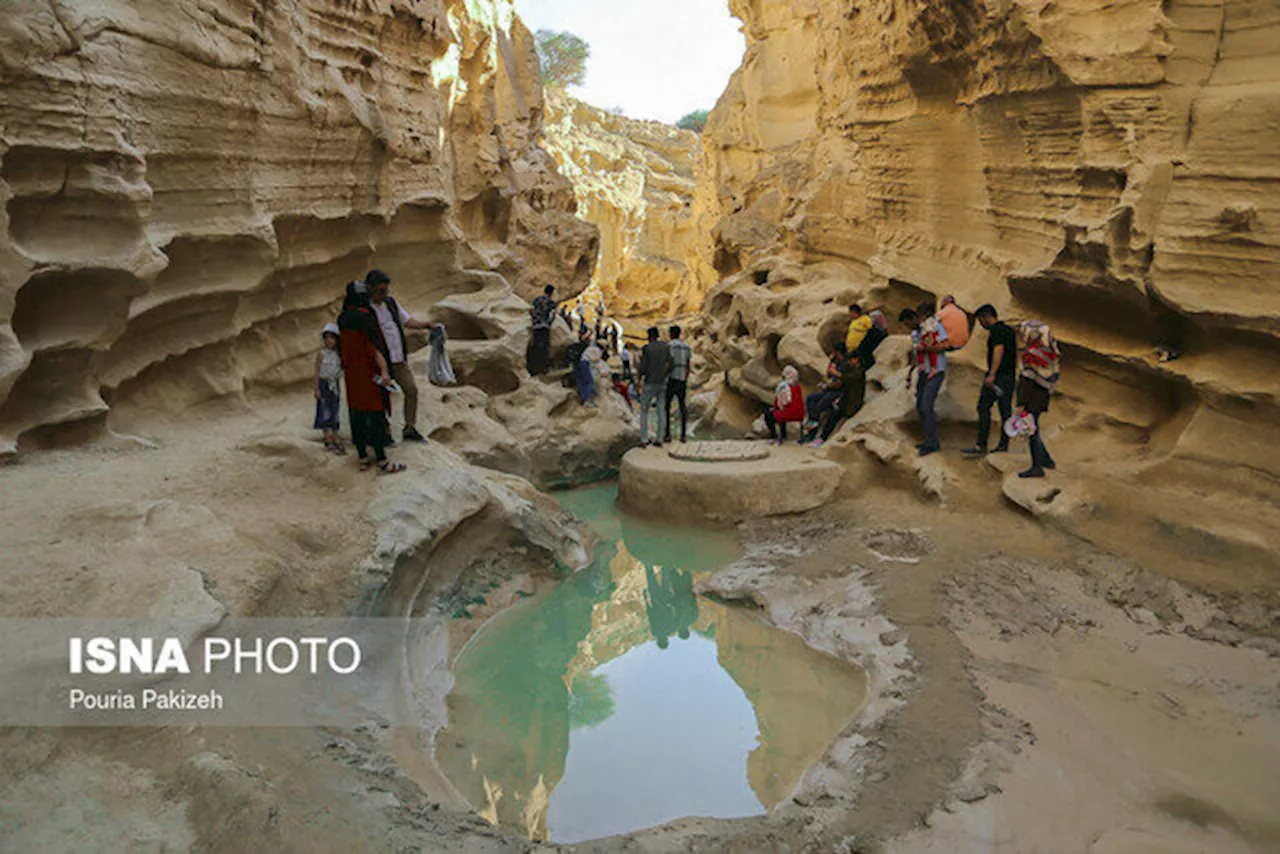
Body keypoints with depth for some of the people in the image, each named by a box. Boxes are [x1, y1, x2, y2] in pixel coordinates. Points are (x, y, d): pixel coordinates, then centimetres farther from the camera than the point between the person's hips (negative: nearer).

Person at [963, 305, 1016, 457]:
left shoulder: (995, 330, -10)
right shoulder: (1009, 330, 19)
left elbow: (999, 350, -22)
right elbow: (1015, 353, 22)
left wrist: (991, 374, -27)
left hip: (997, 376, -9)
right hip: (1010, 376, 9)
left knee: (984, 408, -8)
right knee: (1006, 411, 8)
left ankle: (981, 446, -13)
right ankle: (1003, 446, 9)